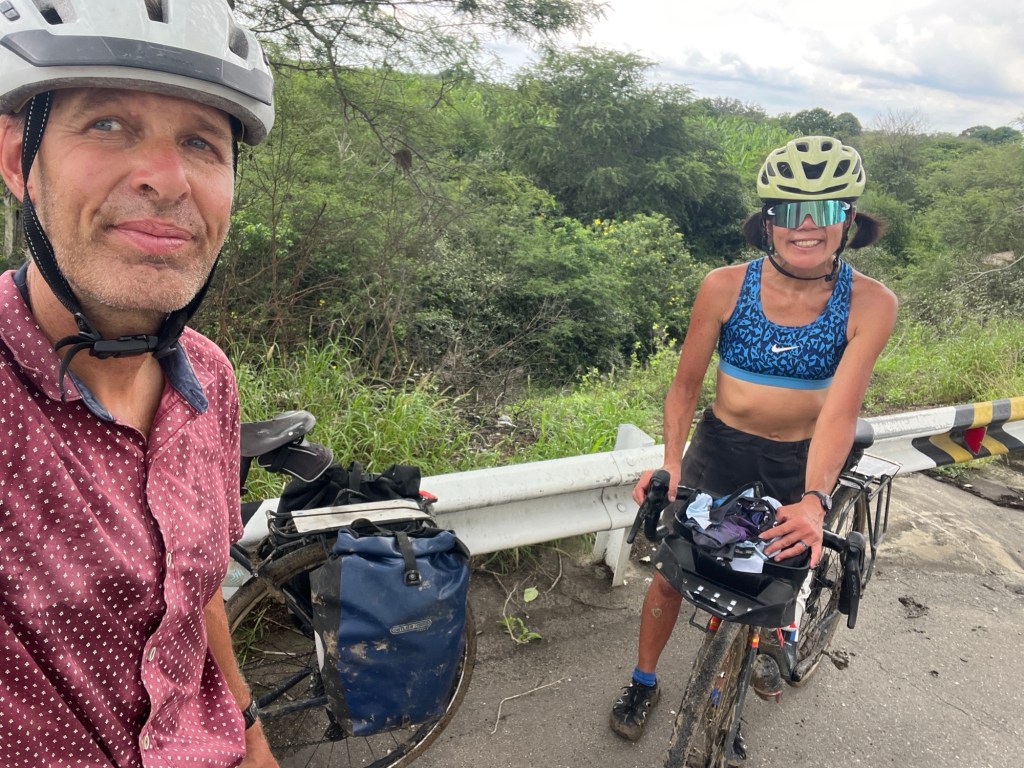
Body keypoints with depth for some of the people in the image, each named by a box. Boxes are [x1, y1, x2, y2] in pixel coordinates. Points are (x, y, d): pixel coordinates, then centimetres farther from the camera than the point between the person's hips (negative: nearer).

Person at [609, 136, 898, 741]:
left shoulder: (870, 304, -17)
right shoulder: (724, 287, -17)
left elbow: (840, 410, -24)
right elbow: (686, 385, -10)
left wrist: (814, 499, -37)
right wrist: (671, 463, -22)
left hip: (802, 460, 0)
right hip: (721, 447, 0)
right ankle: (644, 681, 32)